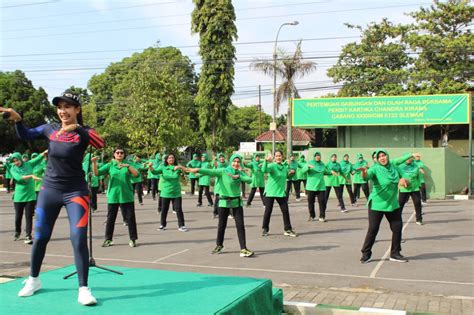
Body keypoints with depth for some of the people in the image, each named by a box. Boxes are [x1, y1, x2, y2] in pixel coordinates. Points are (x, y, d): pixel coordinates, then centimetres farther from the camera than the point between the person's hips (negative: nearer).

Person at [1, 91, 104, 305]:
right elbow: (25, 135, 10)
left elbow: (100, 144, -30)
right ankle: (33, 280, 33)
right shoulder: (50, 129, 0)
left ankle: (83, 289, -3)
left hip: (75, 191, -4)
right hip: (49, 190, 4)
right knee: (40, 238, 12)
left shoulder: (83, 132, -10)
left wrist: (77, 128, -41)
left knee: (79, 240, -12)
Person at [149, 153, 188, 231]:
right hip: (165, 193, 1)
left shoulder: (177, 168, -1)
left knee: (179, 210, -3)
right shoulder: (163, 168, 0)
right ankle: (162, 225, 26)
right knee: (164, 210, 11)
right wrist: (150, 167, -34)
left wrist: (180, 167, -35)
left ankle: (181, 226, 6)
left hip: (176, 193, -1)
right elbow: (155, 172, -14)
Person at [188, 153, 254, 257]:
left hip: (237, 202, 2)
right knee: (221, 225, 10)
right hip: (224, 202, -2)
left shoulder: (240, 173, 3)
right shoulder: (223, 171, -9)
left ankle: (243, 249, 2)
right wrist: (198, 170, -40)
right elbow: (210, 172, -24)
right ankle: (219, 245, 32)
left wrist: (238, 176, -23)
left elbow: (250, 180, -11)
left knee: (240, 226, -2)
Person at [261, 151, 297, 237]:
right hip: (270, 192, -5)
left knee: (285, 211, 3)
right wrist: (266, 161, -49)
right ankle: (265, 229, 18)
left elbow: (287, 176, 23)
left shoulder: (285, 166, 7)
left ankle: (287, 230, 15)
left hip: (281, 192, 5)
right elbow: (264, 170, -33)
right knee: (268, 211, 2)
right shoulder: (272, 166, -12)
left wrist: (290, 173, 1)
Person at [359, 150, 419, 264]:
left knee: (397, 227, 9)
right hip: (377, 204, -6)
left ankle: (395, 253, 25)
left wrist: (403, 179, -9)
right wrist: (364, 173, -59)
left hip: (393, 204, 6)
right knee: (373, 229, -6)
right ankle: (366, 254, 8)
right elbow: (368, 175, -36)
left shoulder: (393, 166, 1)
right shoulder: (375, 169, -15)